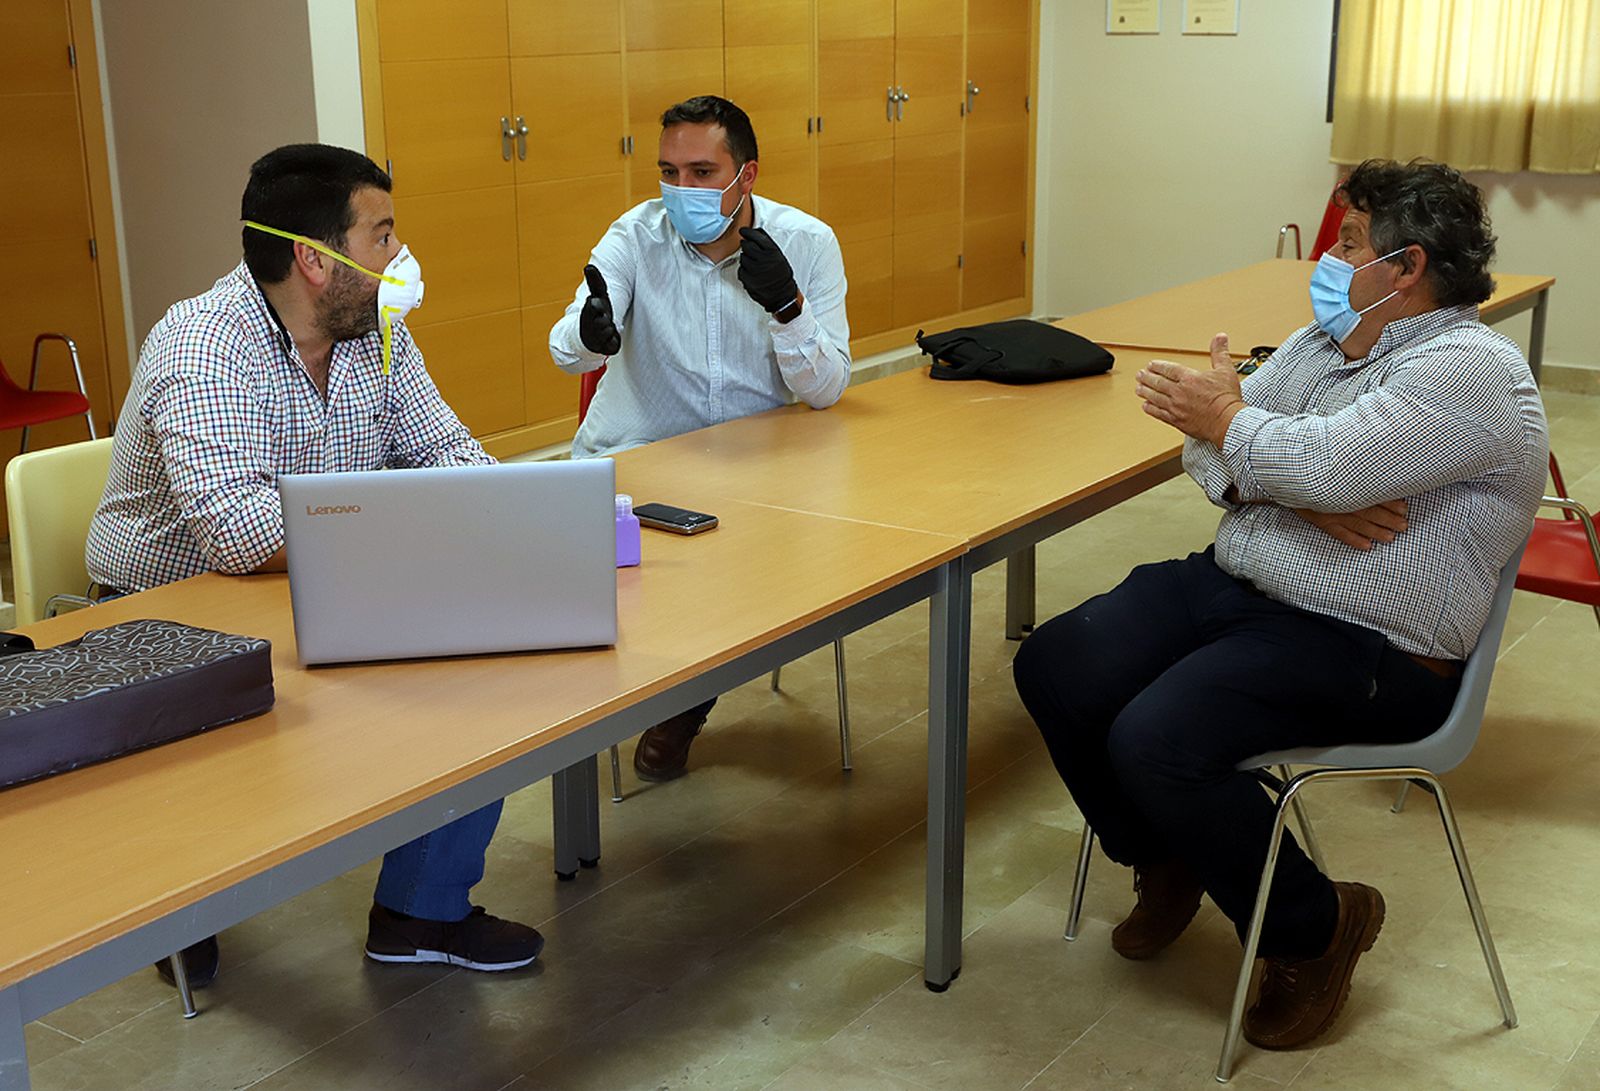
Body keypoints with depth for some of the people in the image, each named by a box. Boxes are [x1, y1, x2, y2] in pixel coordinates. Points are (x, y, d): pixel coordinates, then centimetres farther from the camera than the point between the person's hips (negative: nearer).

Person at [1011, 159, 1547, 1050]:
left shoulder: (1473, 371, -14)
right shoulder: (1326, 341, 13)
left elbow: (1324, 465, -28)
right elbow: (1210, 450, 5)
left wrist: (1224, 416, -9)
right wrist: (1307, 500, -14)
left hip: (1366, 649, -9)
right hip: (1235, 583, 9)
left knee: (1153, 741, -27)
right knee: (1052, 668, -5)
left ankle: (1315, 925, 0)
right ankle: (1165, 859, 19)